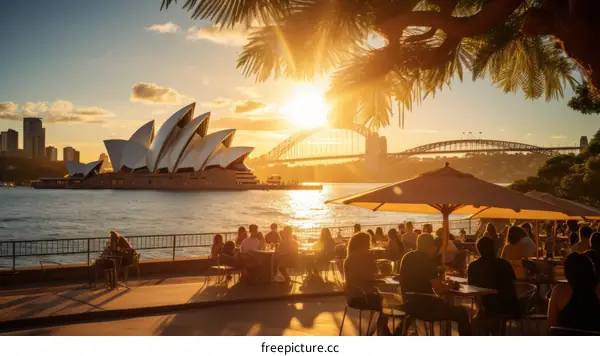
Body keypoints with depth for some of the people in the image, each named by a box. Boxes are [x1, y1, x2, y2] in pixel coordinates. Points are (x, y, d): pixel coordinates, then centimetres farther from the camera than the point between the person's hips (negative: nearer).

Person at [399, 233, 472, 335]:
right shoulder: (427, 260, -14)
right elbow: (440, 290, -16)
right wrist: (448, 286, 3)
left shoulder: (407, 257, 6)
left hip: (409, 303, 8)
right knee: (462, 313, 1)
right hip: (424, 305, -8)